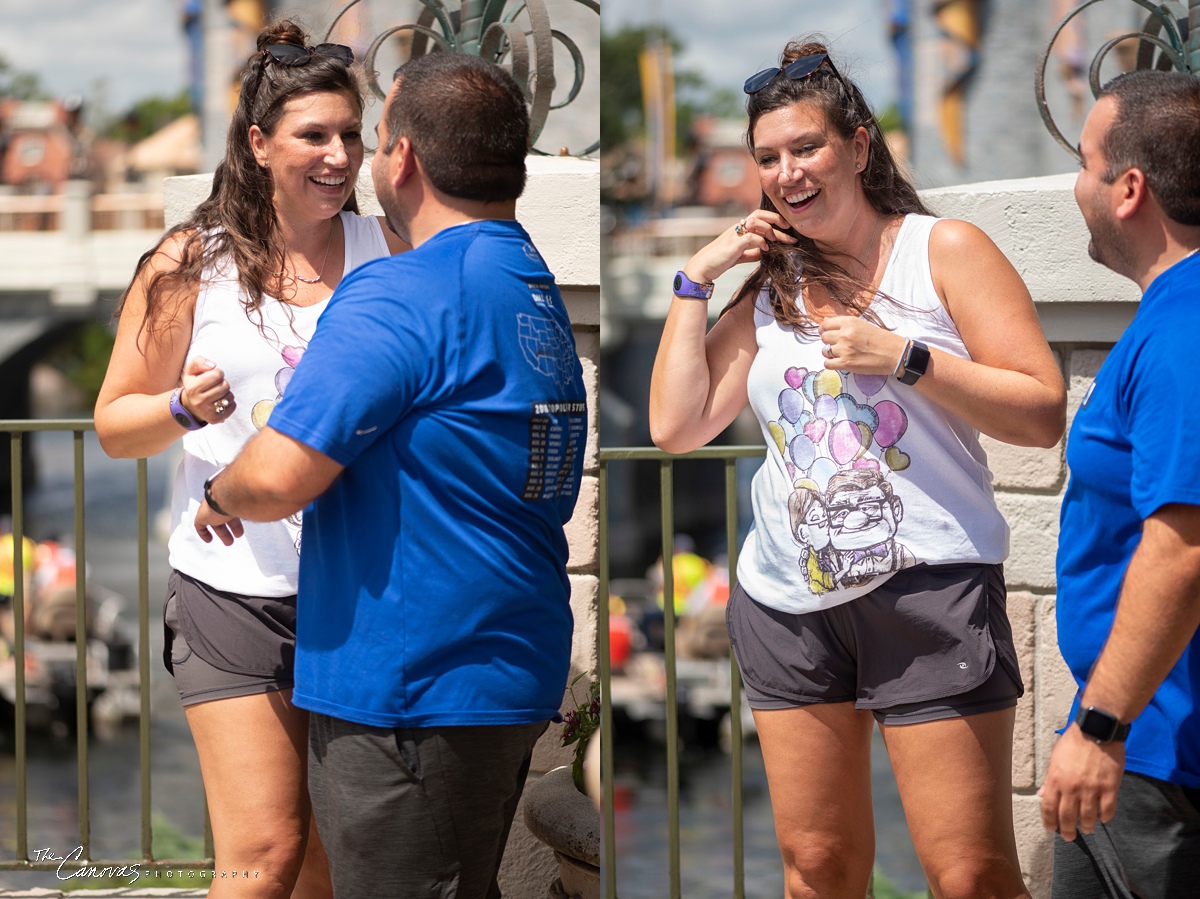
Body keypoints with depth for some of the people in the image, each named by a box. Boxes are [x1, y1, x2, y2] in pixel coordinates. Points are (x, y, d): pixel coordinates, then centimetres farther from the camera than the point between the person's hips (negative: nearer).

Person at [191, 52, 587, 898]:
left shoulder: (401, 296, -19)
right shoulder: (542, 294, 13)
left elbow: (282, 473, -24)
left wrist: (220, 496, -2)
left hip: (414, 692, -10)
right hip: (517, 681, 10)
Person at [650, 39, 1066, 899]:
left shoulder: (944, 251, 2)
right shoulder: (768, 293, 15)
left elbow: (1043, 413, -4)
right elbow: (676, 427, 7)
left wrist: (904, 357, -13)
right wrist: (695, 281, 6)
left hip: (928, 591, -5)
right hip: (788, 603, 5)